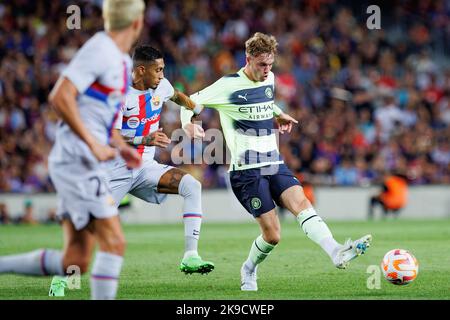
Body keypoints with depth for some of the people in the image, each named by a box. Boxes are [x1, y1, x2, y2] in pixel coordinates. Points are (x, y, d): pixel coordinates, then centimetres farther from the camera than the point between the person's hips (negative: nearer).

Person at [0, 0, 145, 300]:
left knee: (74, 262, 5)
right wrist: (93, 144, -21)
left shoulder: (122, 60, 17)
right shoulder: (99, 50, -13)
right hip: (77, 160, -9)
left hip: (85, 163, 9)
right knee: (114, 242, -12)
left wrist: (121, 146, 13)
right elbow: (60, 97, -20)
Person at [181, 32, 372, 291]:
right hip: (247, 171, -6)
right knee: (272, 235, -9)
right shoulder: (229, 86, -8)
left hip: (275, 165, 6)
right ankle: (249, 271, 19)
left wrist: (278, 115, 22)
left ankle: (337, 252, -38)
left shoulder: (269, 79, 12)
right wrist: (188, 124, -18)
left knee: (301, 202, -22)